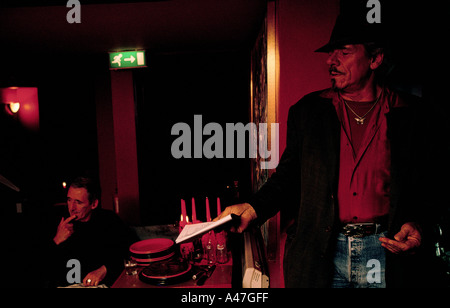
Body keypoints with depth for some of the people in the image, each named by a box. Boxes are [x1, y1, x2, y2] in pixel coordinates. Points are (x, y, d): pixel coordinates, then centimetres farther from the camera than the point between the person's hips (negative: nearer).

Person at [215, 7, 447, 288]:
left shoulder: (412, 115, 0)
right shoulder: (307, 111, 3)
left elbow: (431, 184, 6)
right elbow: (289, 175, 4)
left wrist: (418, 224, -12)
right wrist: (255, 208, -11)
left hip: (386, 249, 0)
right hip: (320, 252, 1)